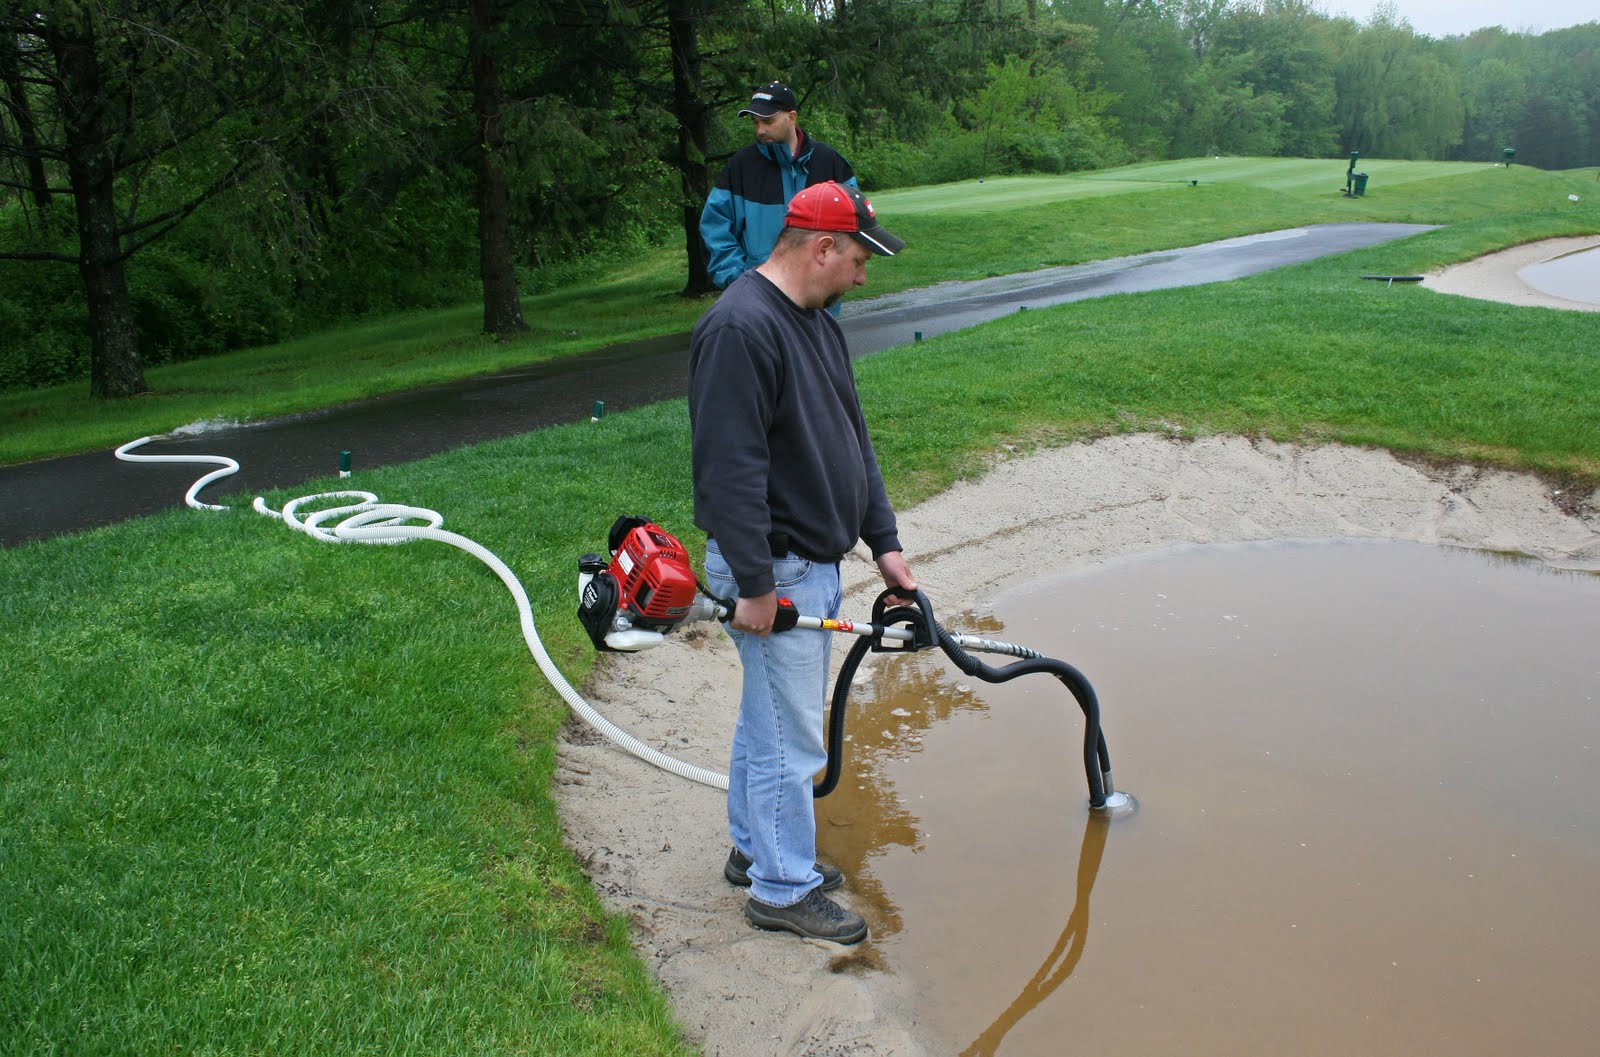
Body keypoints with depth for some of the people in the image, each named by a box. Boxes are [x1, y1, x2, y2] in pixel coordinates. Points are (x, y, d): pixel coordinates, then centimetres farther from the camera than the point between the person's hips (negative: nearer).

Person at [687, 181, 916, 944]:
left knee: (769, 718, 21)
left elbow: (853, 441, 16)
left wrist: (884, 542, 12)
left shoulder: (816, 323, 11)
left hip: (813, 561, 10)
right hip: (774, 570, -10)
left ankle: (755, 848, 37)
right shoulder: (741, 328, -22)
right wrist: (754, 585, -23)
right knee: (789, 739, 0)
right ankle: (782, 889, 16)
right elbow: (729, 468, -26)